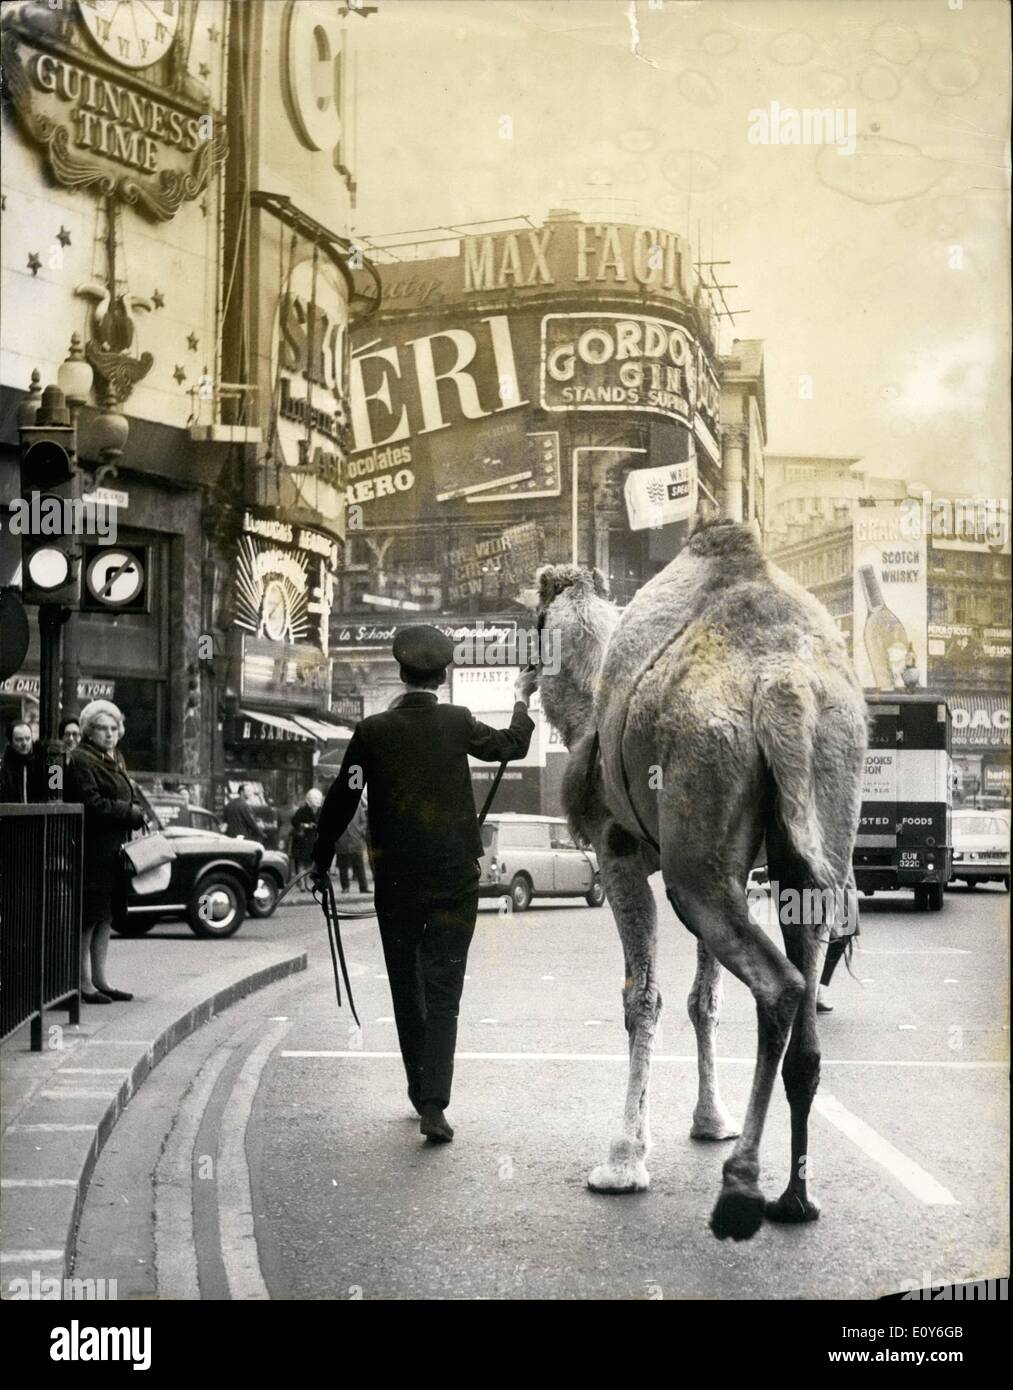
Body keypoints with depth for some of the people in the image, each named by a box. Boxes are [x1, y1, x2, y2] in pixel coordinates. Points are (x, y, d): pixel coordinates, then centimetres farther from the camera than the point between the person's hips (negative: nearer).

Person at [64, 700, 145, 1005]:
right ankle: (83, 982, 0)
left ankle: (99, 980, 18)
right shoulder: (81, 761, -11)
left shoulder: (115, 760, 18)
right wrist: (132, 812, -12)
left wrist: (135, 814, 1)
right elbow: (94, 805, -19)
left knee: (106, 916, 12)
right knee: (89, 917, -5)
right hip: (91, 850, -9)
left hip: (113, 850, 9)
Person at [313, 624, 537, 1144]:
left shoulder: (372, 731, -5)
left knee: (407, 990, 16)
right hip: (454, 881, -1)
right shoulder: (458, 723, -4)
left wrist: (321, 860, 12)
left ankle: (421, 1093, 26)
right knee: (443, 995, 1)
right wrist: (522, 700, 33)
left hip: (395, 881, 1)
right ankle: (433, 1106, -10)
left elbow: (341, 800, -1)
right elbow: (512, 745, 14)